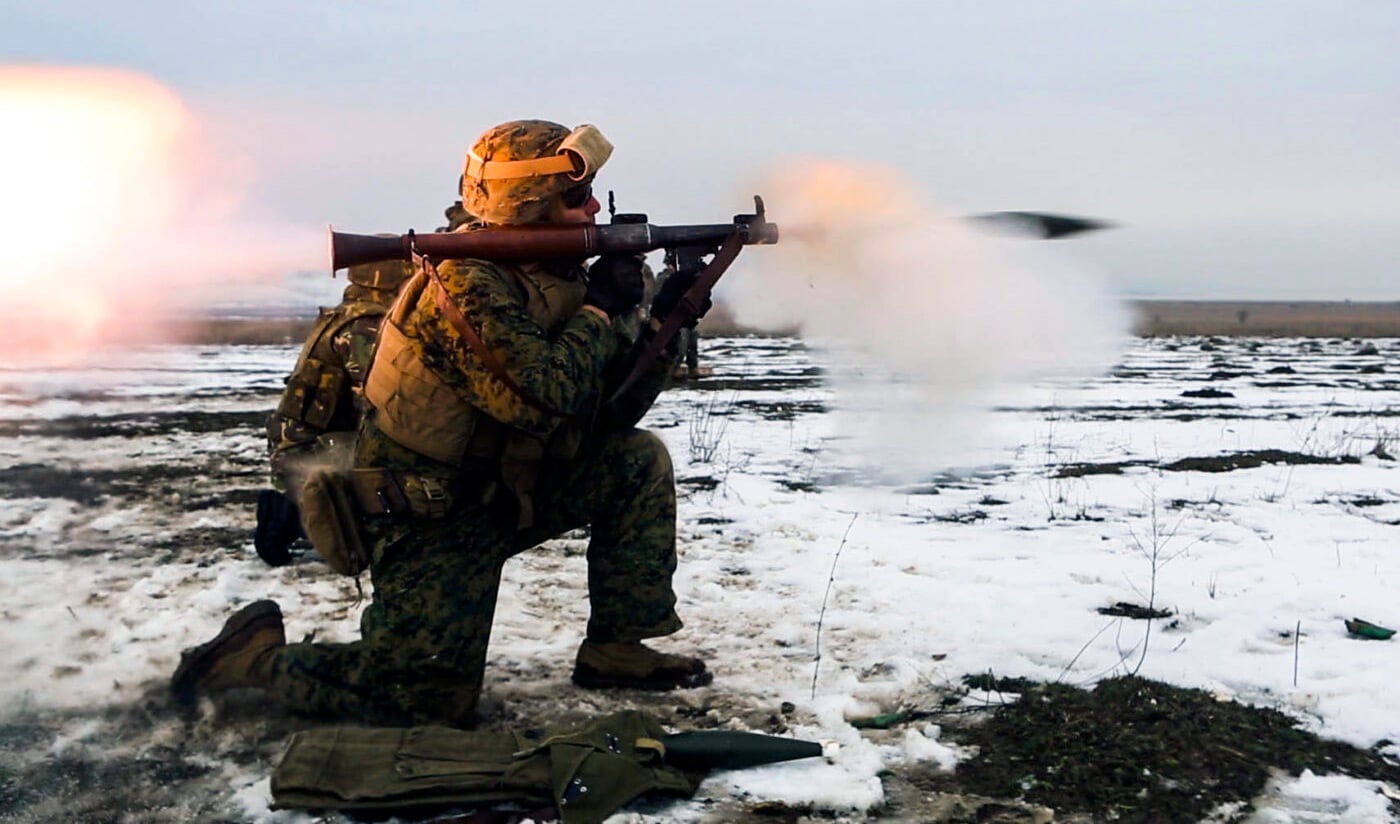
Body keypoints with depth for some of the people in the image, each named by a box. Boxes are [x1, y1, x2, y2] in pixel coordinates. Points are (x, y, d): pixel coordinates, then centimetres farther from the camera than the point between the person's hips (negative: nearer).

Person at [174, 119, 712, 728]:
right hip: (429, 521, -8)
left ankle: (616, 649, 7)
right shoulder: (468, 282, -22)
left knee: (639, 461, -2)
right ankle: (257, 653, 11)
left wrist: (662, 320, -3)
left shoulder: (554, 279, 4)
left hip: (502, 490, 8)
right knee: (428, 702, -11)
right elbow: (541, 400, -32)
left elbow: (608, 415, 8)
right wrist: (601, 310, -18)